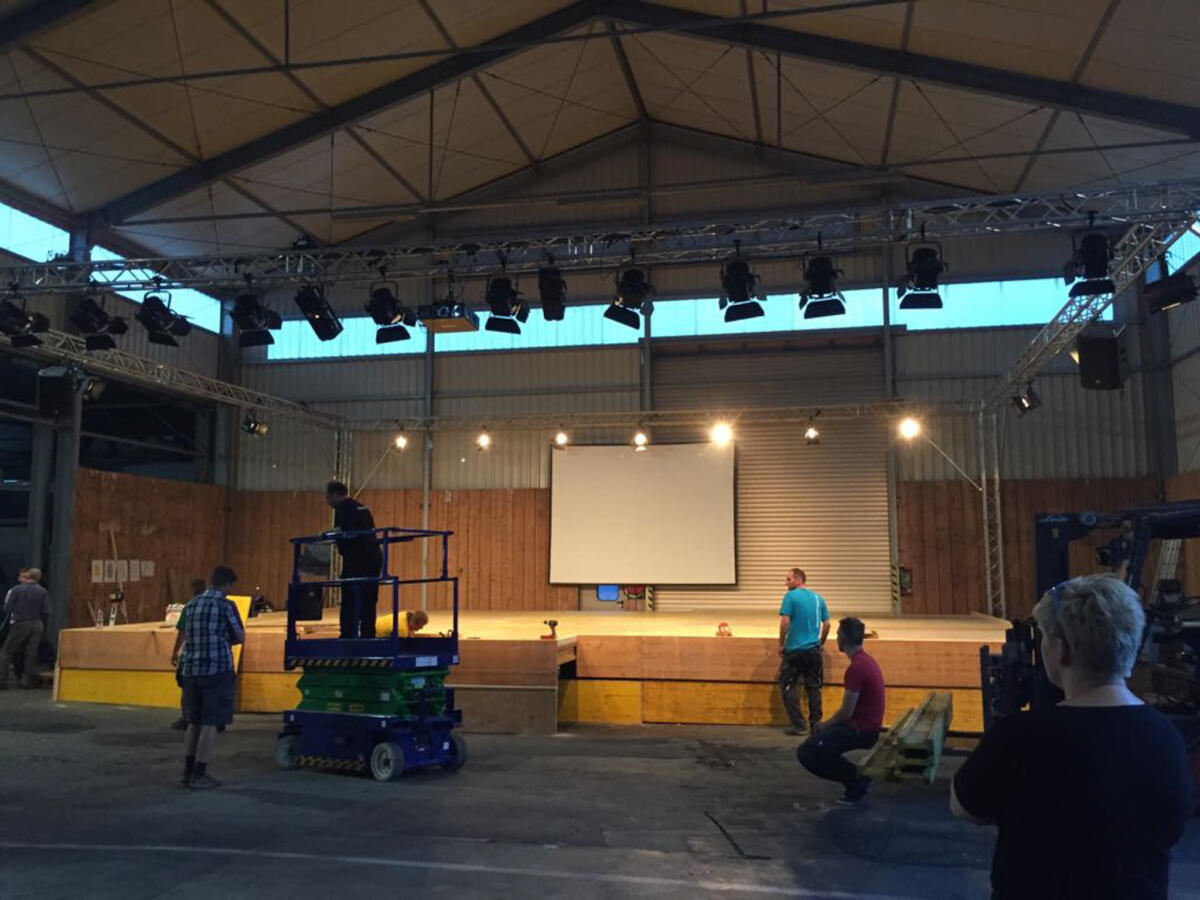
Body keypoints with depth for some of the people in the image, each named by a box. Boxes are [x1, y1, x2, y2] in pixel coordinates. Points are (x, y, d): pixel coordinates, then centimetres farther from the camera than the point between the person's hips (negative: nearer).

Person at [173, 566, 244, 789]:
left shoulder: (192, 604, 12)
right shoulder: (226, 605, -8)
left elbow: (190, 636, 19)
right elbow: (240, 637, -2)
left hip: (191, 669, 7)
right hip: (217, 669, -7)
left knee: (195, 721, 17)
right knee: (210, 722, -1)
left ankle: (188, 770, 23)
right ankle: (199, 774, 0)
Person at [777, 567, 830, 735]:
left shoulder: (790, 596, -8)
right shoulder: (818, 598, 8)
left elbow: (785, 622, -15)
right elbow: (827, 624, 9)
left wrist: (781, 644, -4)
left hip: (794, 650, -5)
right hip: (814, 650, 5)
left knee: (787, 686, 5)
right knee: (814, 687, 12)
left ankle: (798, 724, 1)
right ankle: (816, 723, 13)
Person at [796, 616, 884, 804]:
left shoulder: (856, 668, -23)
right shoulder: (867, 660, 9)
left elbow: (846, 713, -20)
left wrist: (824, 725, -2)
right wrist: (827, 725, 17)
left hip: (860, 730, -10)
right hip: (867, 726, 10)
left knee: (806, 752, -14)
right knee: (816, 740, 22)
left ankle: (855, 780, -5)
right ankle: (858, 777, 13)